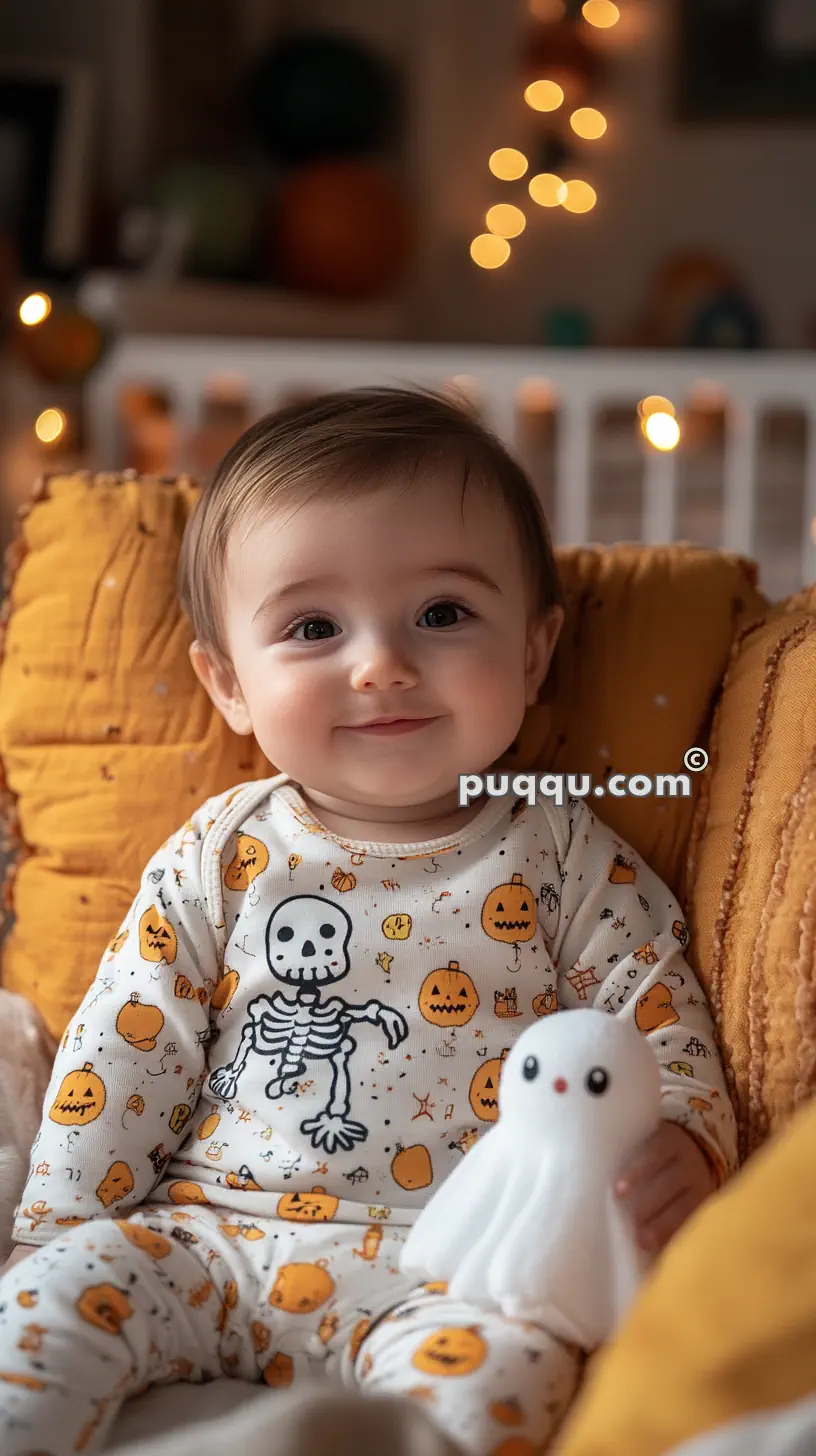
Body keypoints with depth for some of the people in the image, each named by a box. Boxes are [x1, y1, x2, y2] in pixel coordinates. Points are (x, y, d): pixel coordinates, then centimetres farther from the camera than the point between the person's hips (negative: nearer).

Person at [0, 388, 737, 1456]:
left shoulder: (565, 855, 3)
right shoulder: (220, 857, 6)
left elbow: (665, 1037, 5)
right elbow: (125, 1052, 9)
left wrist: (677, 1150, -16)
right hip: (214, 1237, 2)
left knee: (494, 1370, -32)